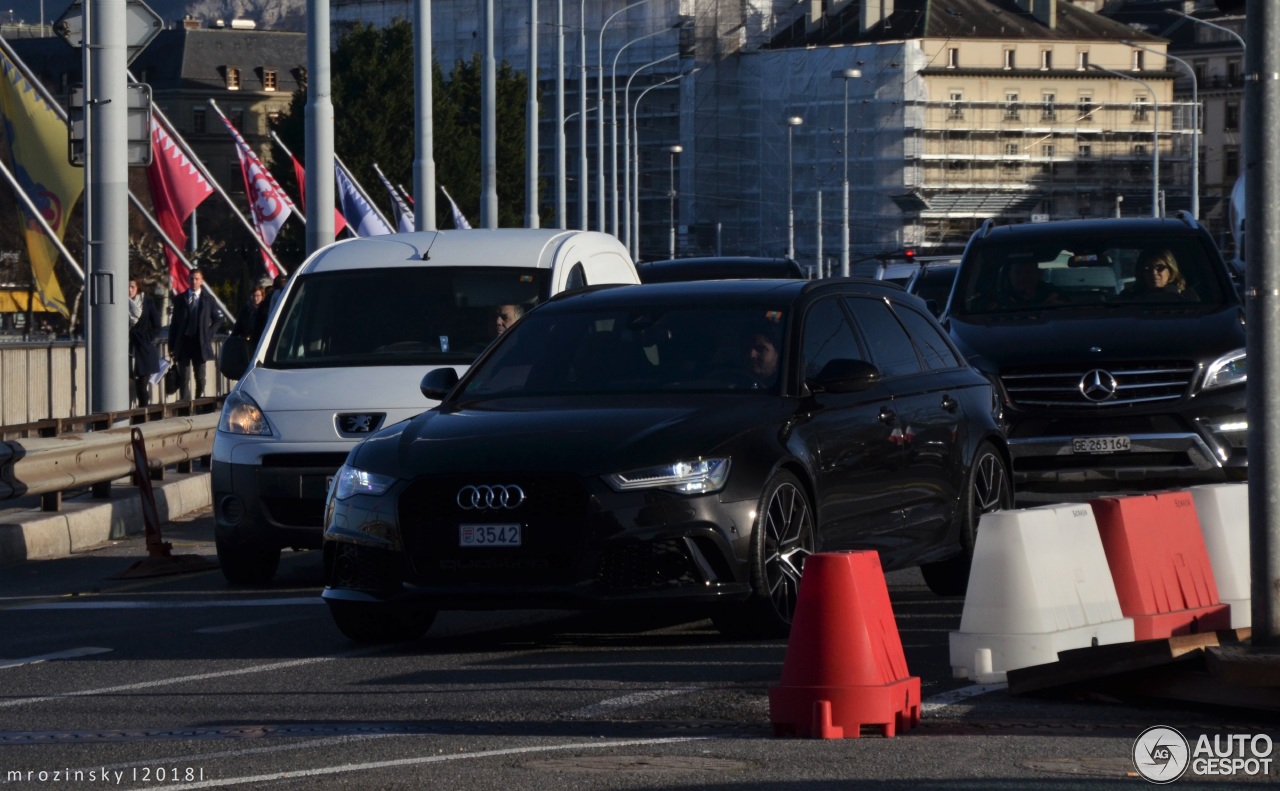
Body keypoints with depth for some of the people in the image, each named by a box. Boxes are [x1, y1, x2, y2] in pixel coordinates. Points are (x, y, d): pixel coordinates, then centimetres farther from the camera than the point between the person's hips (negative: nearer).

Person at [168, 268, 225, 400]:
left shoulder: (208, 299, 6)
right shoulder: (181, 299, 8)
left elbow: (218, 319, 12)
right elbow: (174, 323, 8)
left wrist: (209, 333, -2)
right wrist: (172, 345, 3)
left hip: (200, 343, 0)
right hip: (183, 342, 0)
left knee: (200, 378, 3)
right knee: (184, 378, -1)